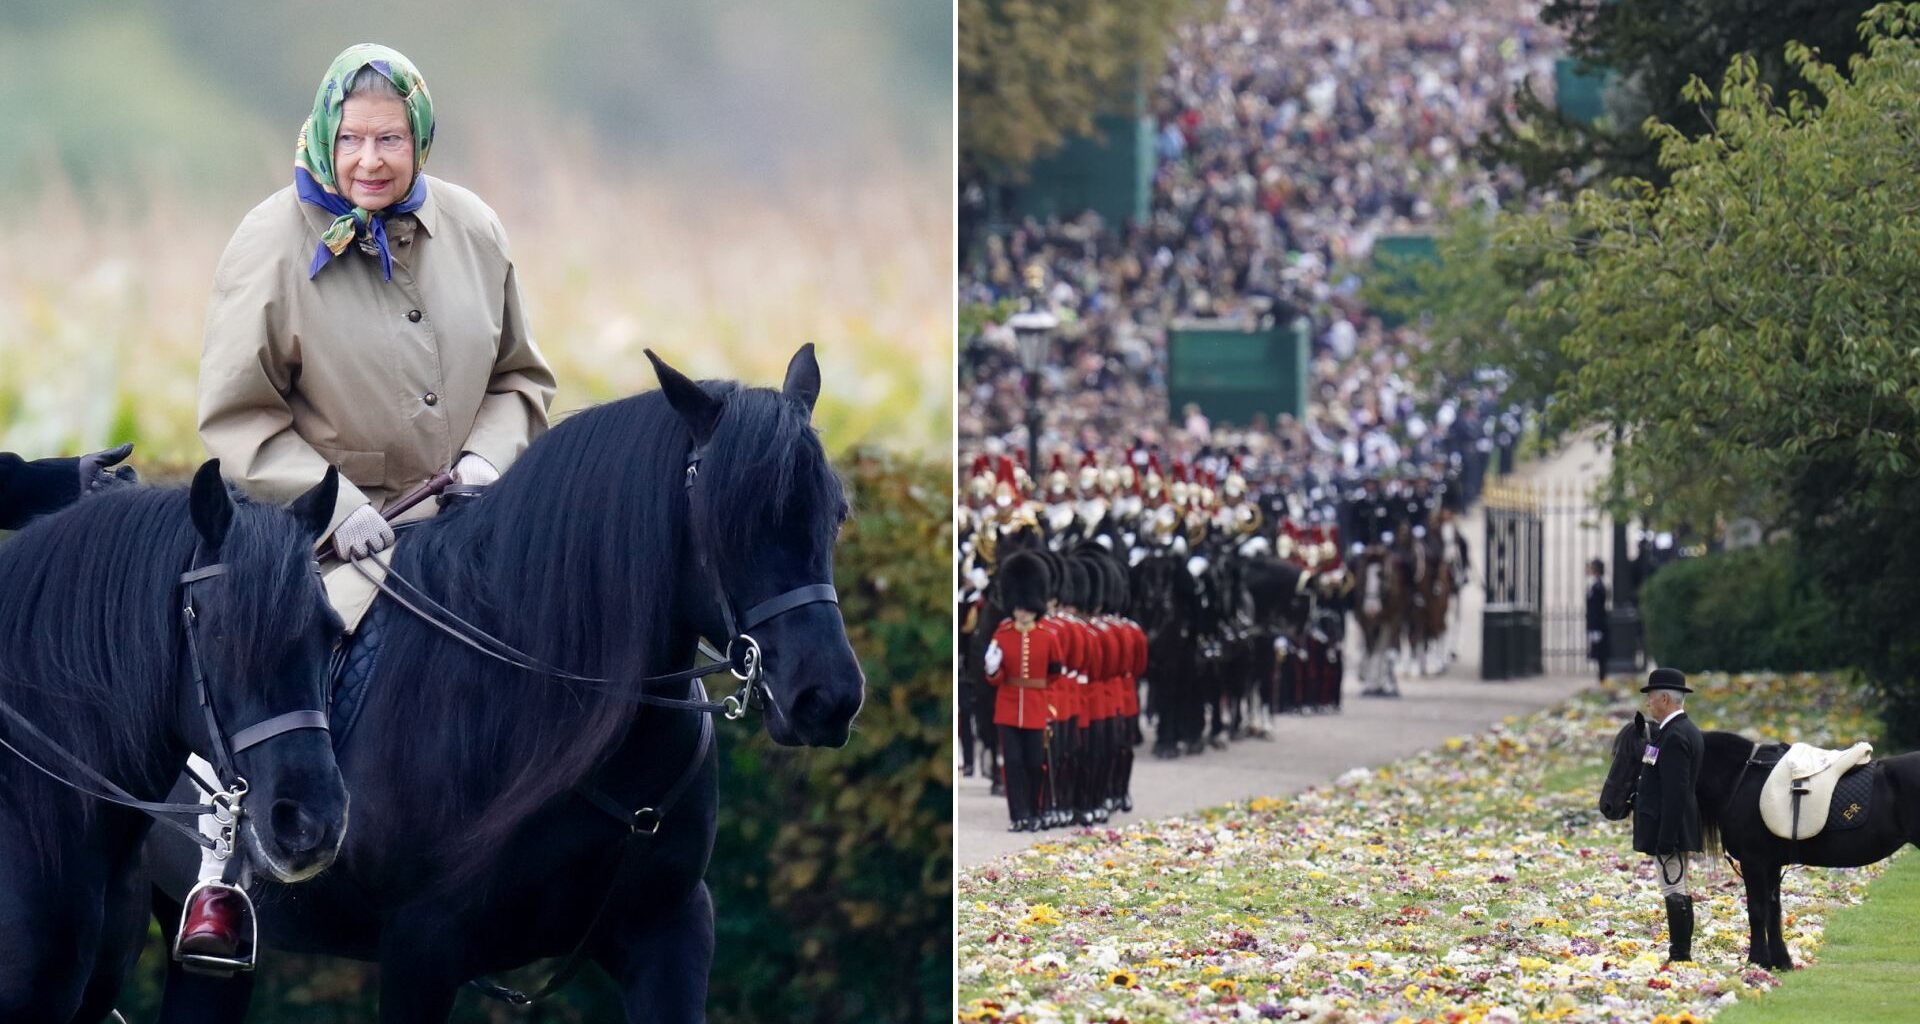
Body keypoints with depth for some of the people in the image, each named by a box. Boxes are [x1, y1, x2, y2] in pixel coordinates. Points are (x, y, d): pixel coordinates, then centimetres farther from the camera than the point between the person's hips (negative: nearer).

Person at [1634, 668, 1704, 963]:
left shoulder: (1674, 737, -18)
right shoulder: (1687, 731, 15)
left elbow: (1674, 793, -23)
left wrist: (1665, 840, -23)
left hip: (1669, 827, -11)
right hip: (1679, 829, 11)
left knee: (1674, 890, -8)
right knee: (1678, 892, 14)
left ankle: (1680, 954, -8)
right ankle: (1681, 953, 19)